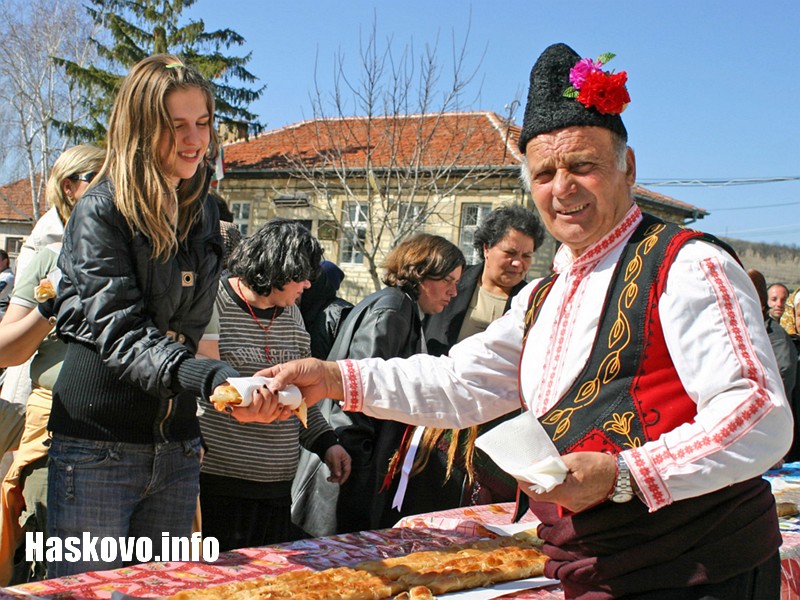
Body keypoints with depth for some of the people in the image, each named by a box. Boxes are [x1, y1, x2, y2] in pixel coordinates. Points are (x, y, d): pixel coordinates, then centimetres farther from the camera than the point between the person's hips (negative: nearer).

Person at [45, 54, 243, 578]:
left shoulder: (204, 212, 11)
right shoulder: (102, 211, -10)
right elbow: (118, 331, -21)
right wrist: (202, 376, -36)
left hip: (176, 449, 6)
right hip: (99, 447, -6)